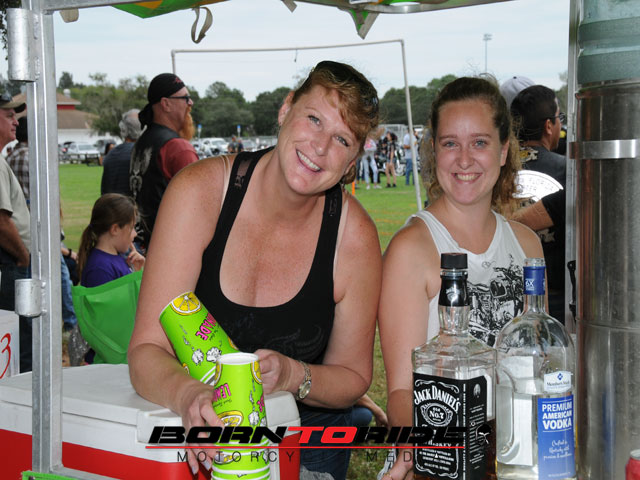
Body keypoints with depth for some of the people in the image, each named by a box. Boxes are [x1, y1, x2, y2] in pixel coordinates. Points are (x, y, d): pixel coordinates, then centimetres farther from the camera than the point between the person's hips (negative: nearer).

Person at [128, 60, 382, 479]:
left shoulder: (355, 236, -13)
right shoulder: (200, 191, -16)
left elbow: (353, 378, 0)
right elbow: (146, 350, -19)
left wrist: (292, 376, -21)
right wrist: (188, 394, -40)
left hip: (305, 441, 0)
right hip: (194, 436, 0)